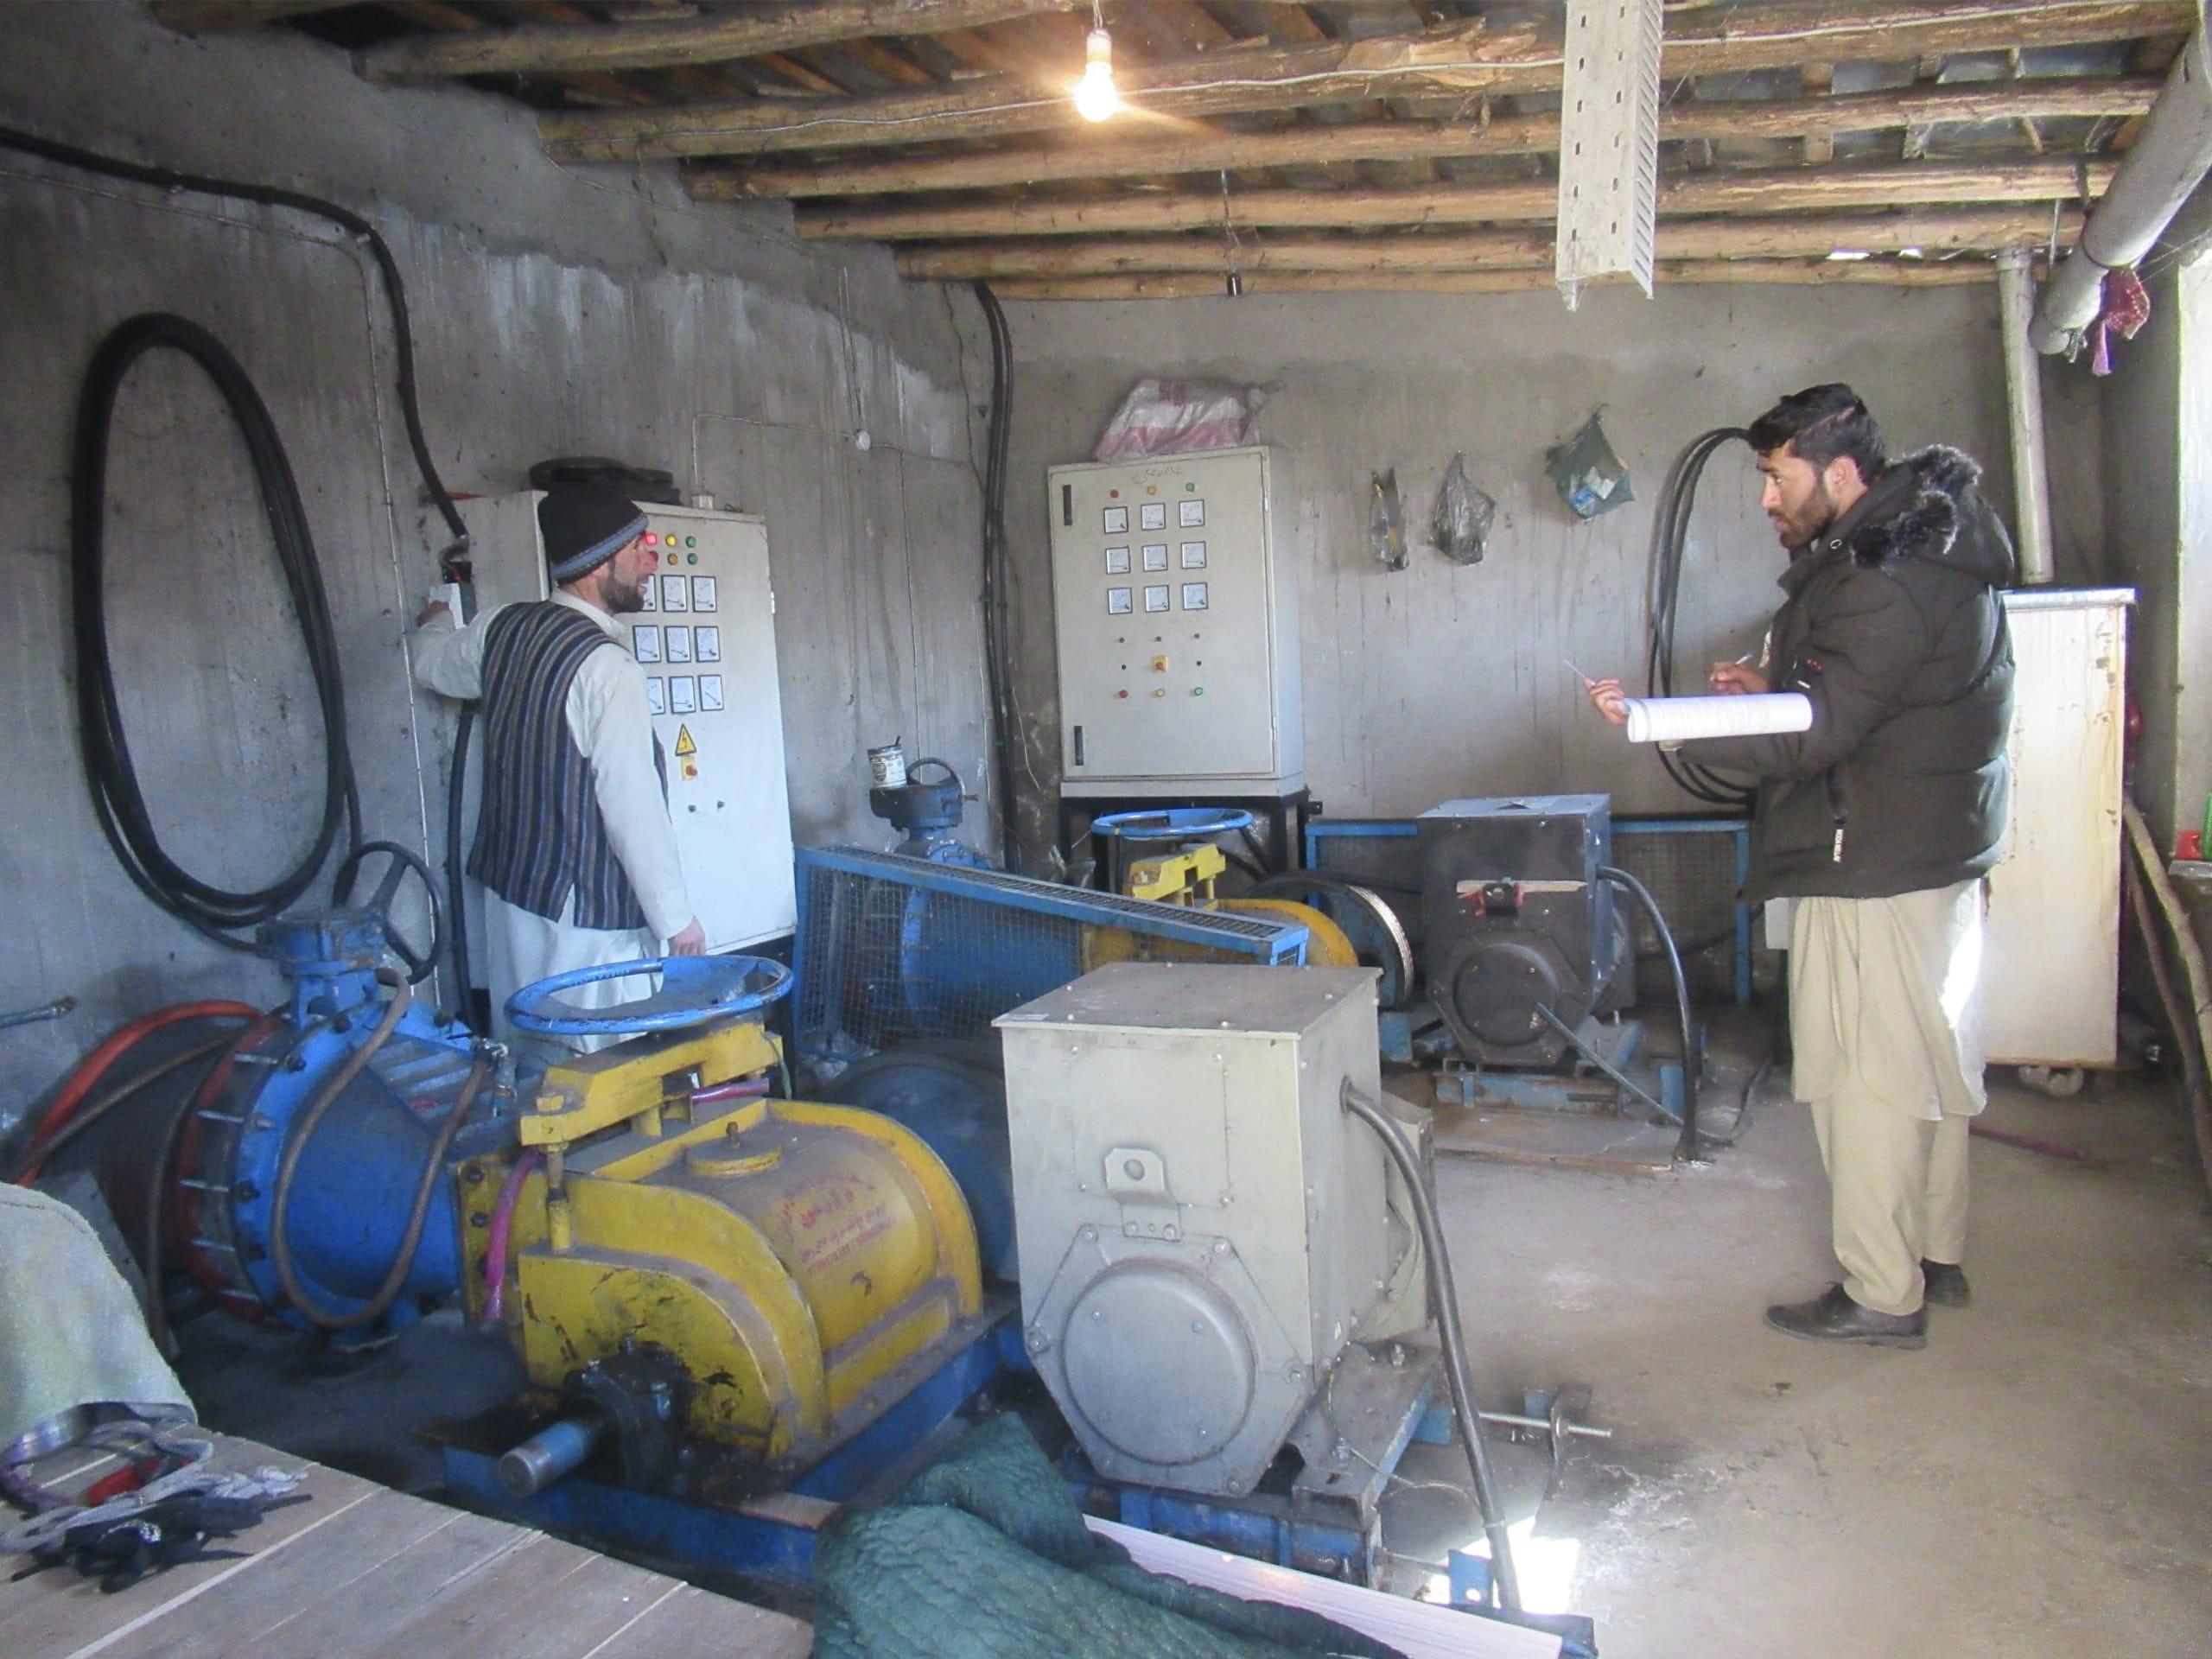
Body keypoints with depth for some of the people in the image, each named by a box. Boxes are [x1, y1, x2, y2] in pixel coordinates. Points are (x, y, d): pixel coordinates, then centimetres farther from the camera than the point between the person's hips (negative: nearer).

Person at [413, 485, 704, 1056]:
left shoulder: (502, 629, 3)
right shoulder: (608, 667, -21)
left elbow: (432, 665, 26)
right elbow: (634, 807, -20)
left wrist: (437, 622, 49)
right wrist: (675, 919, -11)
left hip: (507, 890, 8)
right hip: (586, 921, -8)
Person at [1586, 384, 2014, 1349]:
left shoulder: (1886, 585, -22)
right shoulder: (1925, 546, 12)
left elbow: (1812, 740, -25)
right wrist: (1780, 686, 8)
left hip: (1872, 871, -11)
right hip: (1937, 853, 11)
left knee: (1866, 1080, -1)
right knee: (1930, 1068, 18)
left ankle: (1881, 1297, 11)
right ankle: (1934, 1256, 32)